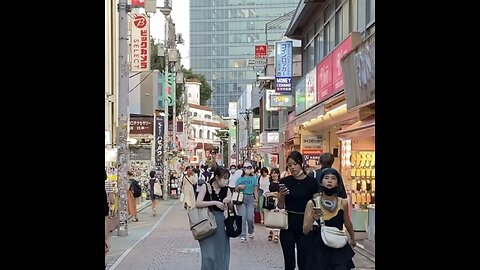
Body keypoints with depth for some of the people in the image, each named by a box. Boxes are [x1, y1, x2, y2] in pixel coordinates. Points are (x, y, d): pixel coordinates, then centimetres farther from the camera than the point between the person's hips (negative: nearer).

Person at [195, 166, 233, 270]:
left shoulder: (226, 190, 3)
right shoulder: (205, 187, -7)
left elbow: (231, 208, 4)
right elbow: (197, 204, -17)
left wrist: (229, 201, -17)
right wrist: (214, 202, -23)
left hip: (220, 222, 4)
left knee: (222, 252, 8)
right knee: (209, 252, -3)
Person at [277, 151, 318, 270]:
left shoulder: (311, 182, -2)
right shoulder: (285, 182, 2)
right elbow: (280, 206, 6)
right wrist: (281, 196, -13)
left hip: (305, 225, -1)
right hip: (288, 225, 1)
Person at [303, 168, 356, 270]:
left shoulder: (343, 203, -3)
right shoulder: (312, 204, -7)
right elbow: (305, 231, -6)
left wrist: (352, 238, 32)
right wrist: (313, 218, -24)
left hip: (339, 250, 1)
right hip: (319, 249, 0)